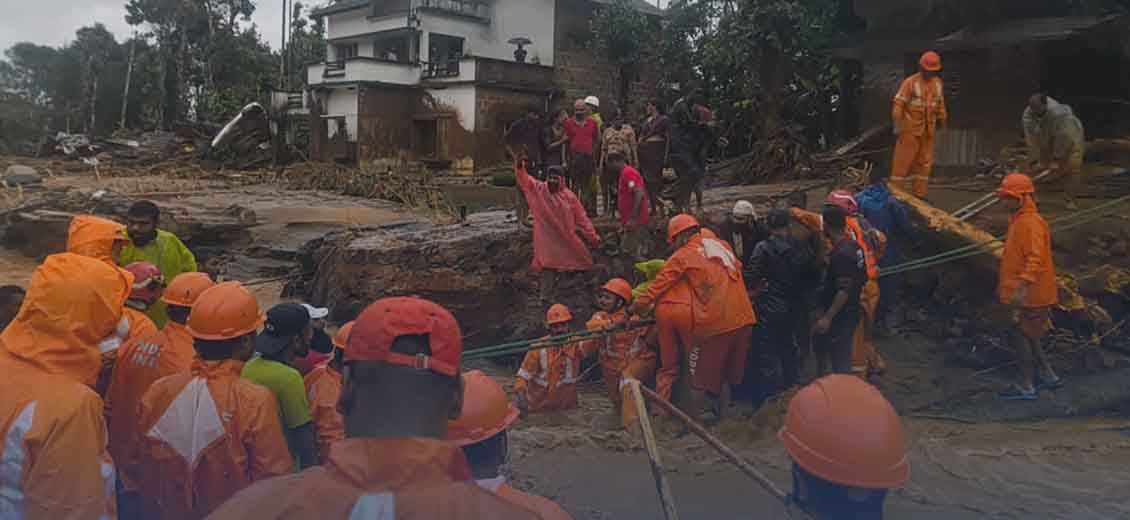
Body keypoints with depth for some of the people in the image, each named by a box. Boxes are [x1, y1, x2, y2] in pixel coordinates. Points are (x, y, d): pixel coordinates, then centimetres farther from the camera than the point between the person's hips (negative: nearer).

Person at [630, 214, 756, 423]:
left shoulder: (683, 255, -2)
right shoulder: (722, 245, 14)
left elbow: (660, 283, -4)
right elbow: (737, 268, 21)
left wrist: (638, 306, 0)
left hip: (713, 322, -6)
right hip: (743, 318, 6)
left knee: (699, 375, 6)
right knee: (727, 372, 19)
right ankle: (720, 414, 28)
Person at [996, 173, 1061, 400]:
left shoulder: (1031, 222, -18)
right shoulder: (1019, 220, 14)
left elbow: (1035, 259, -27)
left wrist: (1022, 287, -35)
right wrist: (1004, 285, 27)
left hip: (1030, 295, -10)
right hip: (1019, 293, 10)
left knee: (1019, 335, -3)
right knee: (1026, 335, 18)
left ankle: (1026, 386, 6)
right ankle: (1048, 376, 29)